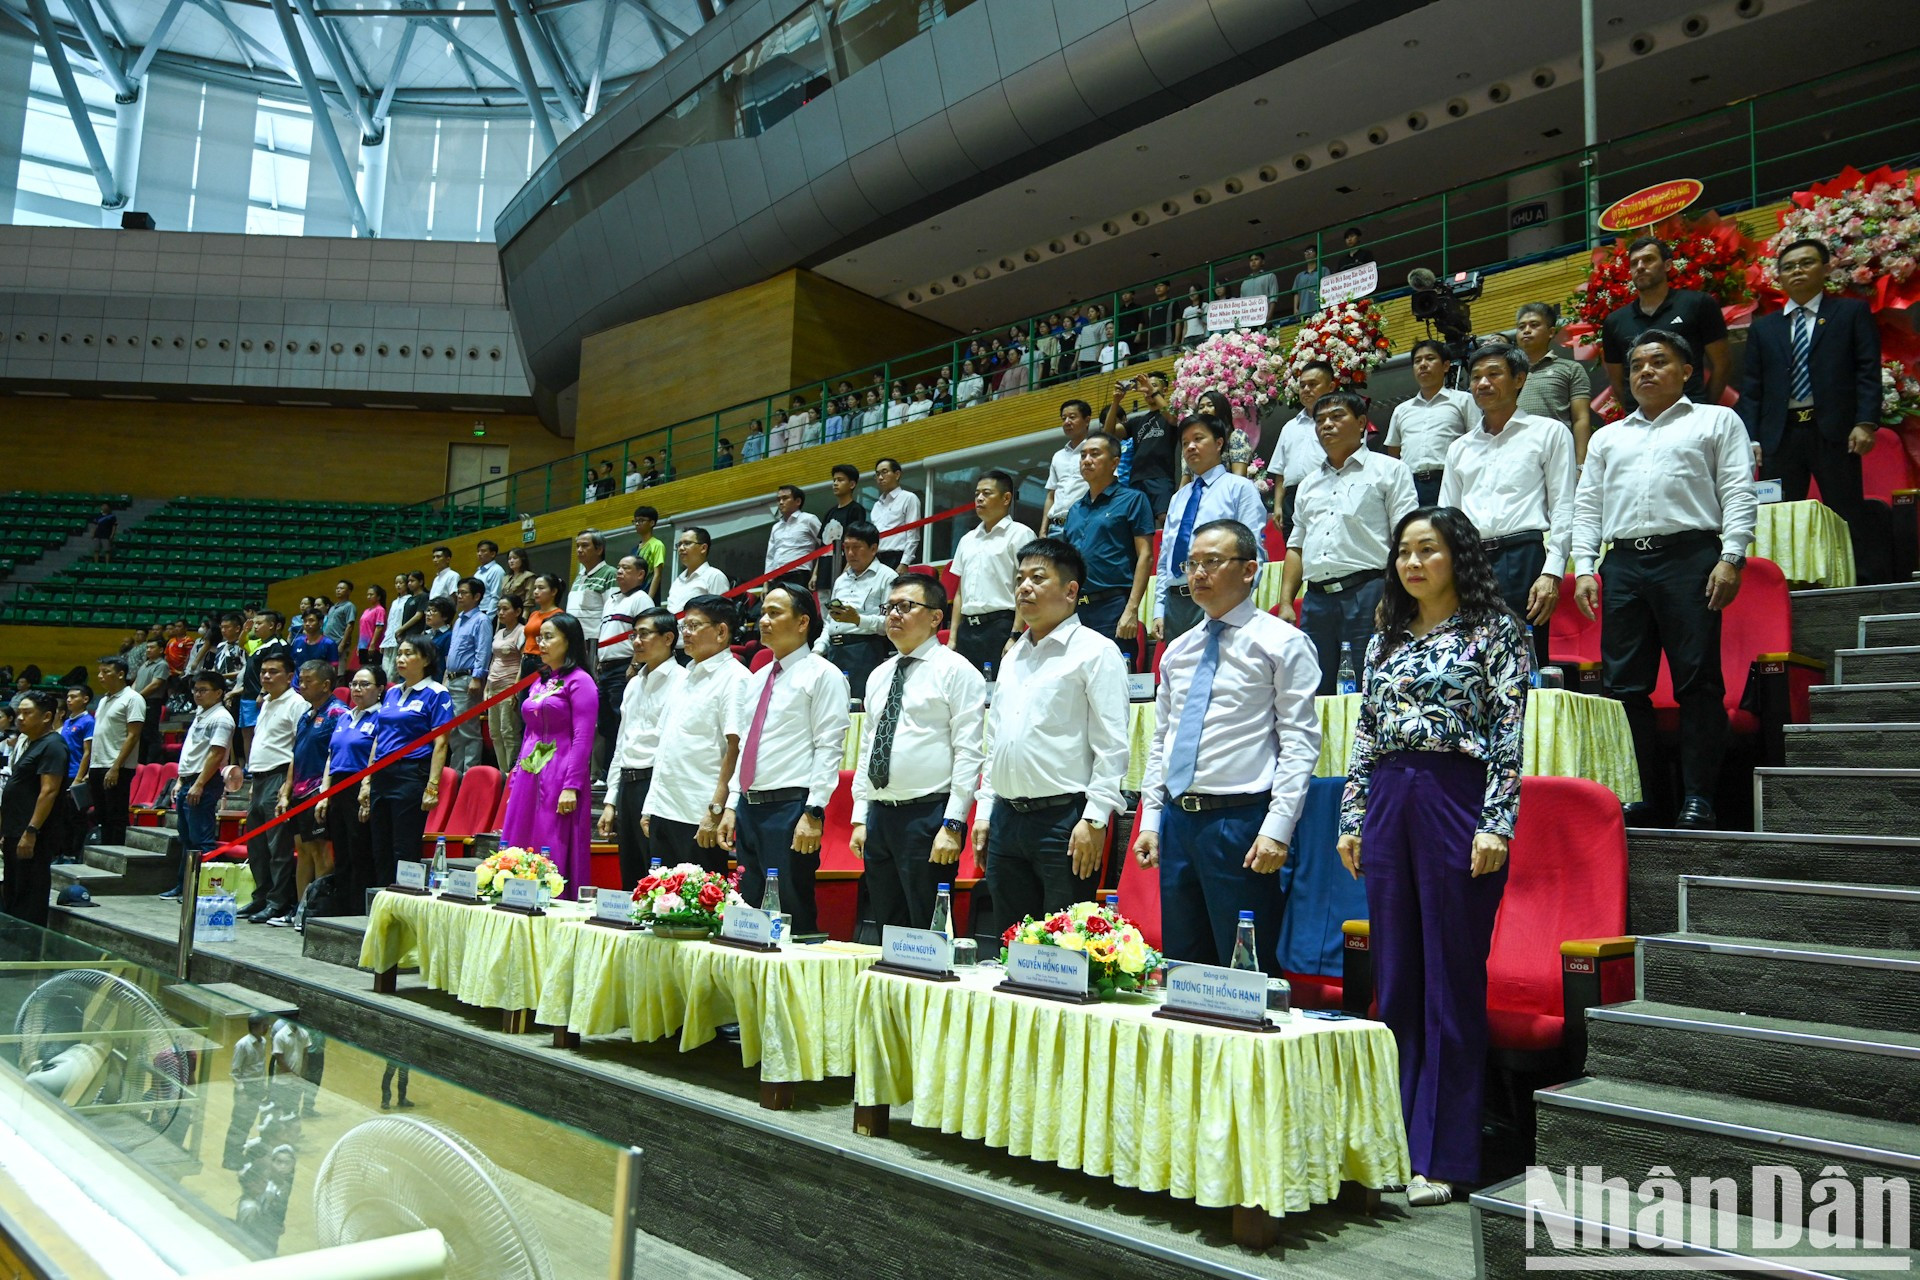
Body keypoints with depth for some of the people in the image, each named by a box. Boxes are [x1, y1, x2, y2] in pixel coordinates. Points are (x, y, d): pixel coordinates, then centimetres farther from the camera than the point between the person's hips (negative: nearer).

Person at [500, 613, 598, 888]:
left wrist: (571, 787, -20)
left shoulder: (579, 681, -7)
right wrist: (516, 778, 16)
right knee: (519, 852, 6)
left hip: (559, 778, -8)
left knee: (553, 854, -7)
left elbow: (583, 739, -14)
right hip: (528, 776, 8)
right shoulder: (539, 683, 17)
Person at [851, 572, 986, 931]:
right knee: (887, 929, 12)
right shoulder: (879, 676, 17)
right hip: (879, 817, 7)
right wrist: (860, 819, 13)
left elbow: (968, 754, -11)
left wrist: (952, 825, -17)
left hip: (928, 817, -7)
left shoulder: (956, 671, -4)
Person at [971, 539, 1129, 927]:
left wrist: (1094, 820, -16)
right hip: (1006, 819, 7)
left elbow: (1111, 747, -10)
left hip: (1063, 819, -7)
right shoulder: (1013, 657, 18)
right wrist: (984, 811, 15)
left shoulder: (1095, 652, -4)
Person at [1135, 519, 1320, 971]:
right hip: (1176, 821, 6)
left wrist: (1277, 830, -17)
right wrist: (1150, 820, 10)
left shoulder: (1281, 643, -3)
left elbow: (1300, 743, -9)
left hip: (1240, 823, -6)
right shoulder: (1178, 651, 15)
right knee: (1180, 964, 13)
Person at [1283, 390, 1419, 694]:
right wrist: (1285, 602, 9)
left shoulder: (1389, 470, 7)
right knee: (1313, 692, 5)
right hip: (1316, 599, 5)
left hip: (1367, 593, -5)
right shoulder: (1309, 484, 24)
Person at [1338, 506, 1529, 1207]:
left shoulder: (1495, 631, 1)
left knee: (1451, 983, -1)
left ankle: (1443, 1155, 8)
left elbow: (1510, 735, -6)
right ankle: (1396, 1139, 20)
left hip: (1456, 802, -5)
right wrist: (1352, 818, 10)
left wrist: (1496, 825, -14)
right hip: (1388, 806, 5)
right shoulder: (1385, 641, 16)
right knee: (1396, 981, 9)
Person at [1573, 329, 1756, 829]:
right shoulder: (1607, 438, 24)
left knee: (1697, 681, -6)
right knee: (1624, 684, -1)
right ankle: (1638, 794, 6)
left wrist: (1731, 557, -9)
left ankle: (1698, 797, -2)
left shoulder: (1716, 421, 15)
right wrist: (1584, 567, 5)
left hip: (1689, 557, -3)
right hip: (1624, 563, 4)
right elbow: (1587, 506, 18)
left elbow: (1738, 493, 4)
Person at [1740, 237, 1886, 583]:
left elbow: (1868, 371, 2)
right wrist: (1751, 438, 1)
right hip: (1780, 437, 3)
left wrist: (1866, 423, -10)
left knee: (1850, 516, -3)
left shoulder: (1852, 312, 11)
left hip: (1833, 433, -2)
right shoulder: (1763, 327, 17)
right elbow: (1751, 389, 13)